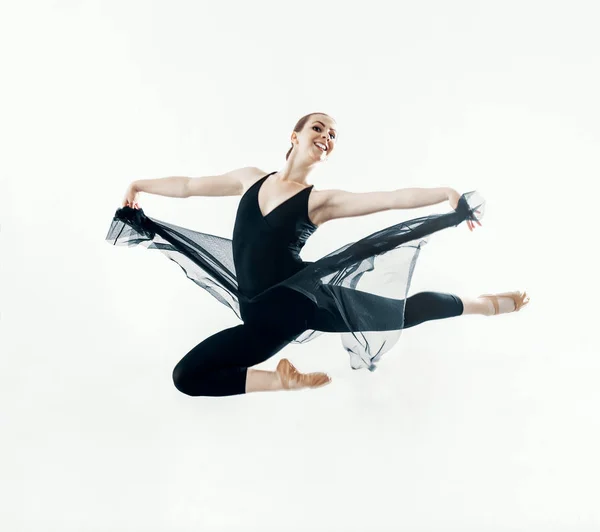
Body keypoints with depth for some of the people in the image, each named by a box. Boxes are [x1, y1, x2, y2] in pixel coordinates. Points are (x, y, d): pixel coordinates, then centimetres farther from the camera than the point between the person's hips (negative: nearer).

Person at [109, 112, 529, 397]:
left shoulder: (321, 201, -2)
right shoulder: (251, 179, 8)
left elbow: (392, 198, -12)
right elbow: (189, 185, 20)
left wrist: (447, 194, -22)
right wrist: (141, 185, 26)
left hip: (304, 299, -3)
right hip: (263, 316, 3)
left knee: (402, 310, -8)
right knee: (186, 377, -3)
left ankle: (484, 304, 20)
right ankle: (286, 380, 2)